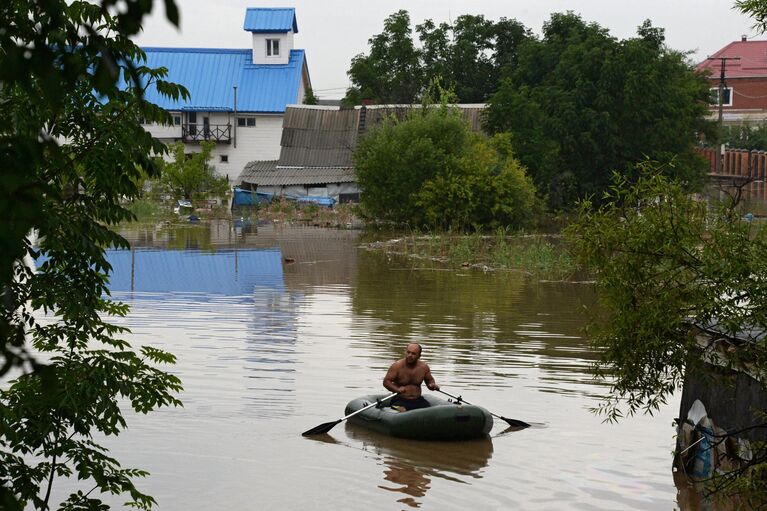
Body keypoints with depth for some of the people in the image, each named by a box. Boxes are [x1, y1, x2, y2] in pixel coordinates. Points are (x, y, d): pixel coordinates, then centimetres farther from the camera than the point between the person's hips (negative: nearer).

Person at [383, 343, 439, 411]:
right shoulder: (397, 366, -7)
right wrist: (397, 389, -26)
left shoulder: (423, 367, 4)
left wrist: (432, 385, -3)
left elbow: (430, 380, 21)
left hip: (418, 400, 4)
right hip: (400, 400, -4)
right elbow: (386, 381, -8)